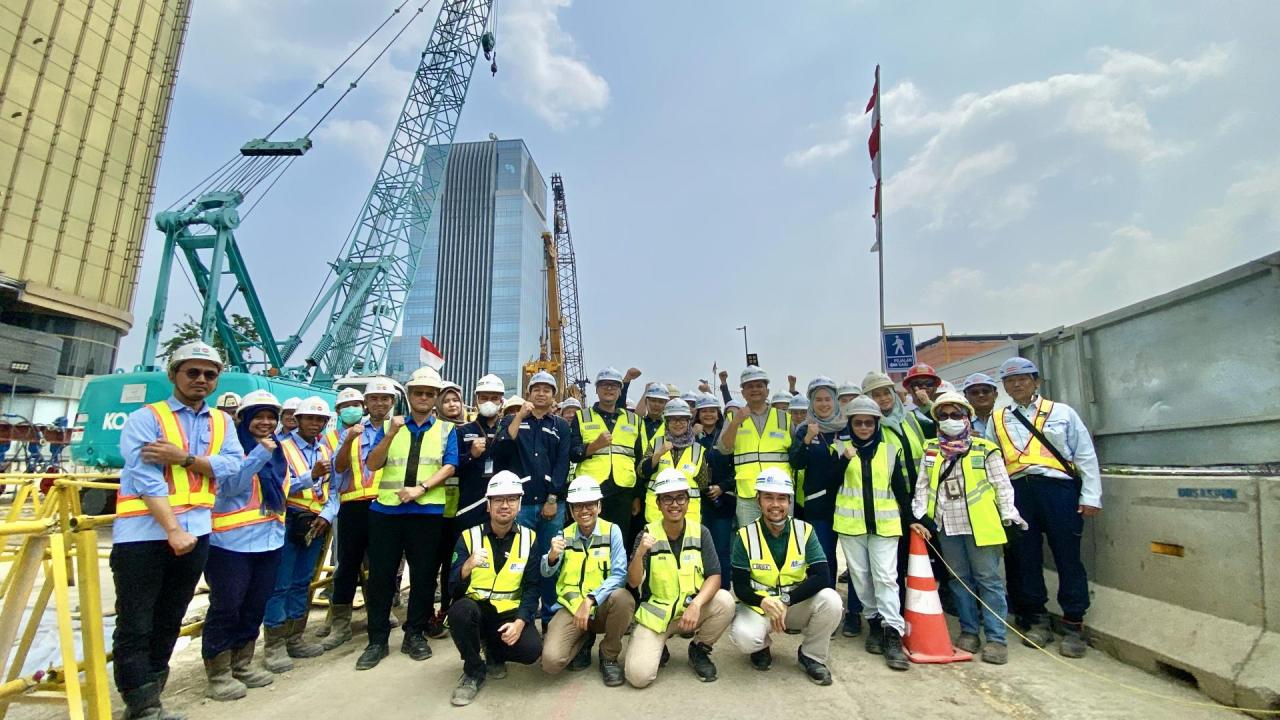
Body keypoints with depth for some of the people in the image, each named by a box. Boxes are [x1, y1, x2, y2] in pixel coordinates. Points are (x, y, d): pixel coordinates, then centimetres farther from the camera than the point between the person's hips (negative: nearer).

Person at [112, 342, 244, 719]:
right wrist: (173, 529, -21)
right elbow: (146, 479, -15)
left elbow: (233, 466, -4)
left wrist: (184, 457, -18)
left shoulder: (222, 422, 10)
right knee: (134, 628, 2)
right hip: (144, 534, -4)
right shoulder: (145, 418, -4)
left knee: (169, 623, 16)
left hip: (195, 534, 5)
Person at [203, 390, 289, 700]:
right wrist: (260, 454, -26)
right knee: (225, 607, 3)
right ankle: (218, 674, 17)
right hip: (232, 542, -7)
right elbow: (228, 486, -22)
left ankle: (242, 664, 31)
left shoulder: (277, 450, 12)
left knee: (255, 607, 16)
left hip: (269, 541, 7)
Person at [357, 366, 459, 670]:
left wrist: (420, 488, -17)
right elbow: (373, 465, 1)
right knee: (381, 575, 5)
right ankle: (377, 640, 19)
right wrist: (391, 433, -14)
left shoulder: (446, 429, 8)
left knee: (423, 575, 7)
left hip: (427, 511, -1)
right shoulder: (392, 426, 11)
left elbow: (449, 466, -3)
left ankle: (414, 634, 23)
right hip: (386, 508, 1)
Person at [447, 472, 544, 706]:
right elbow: (454, 589, -11)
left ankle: (494, 651, 12)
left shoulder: (529, 539, -1)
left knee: (531, 649, -26)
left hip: (510, 613, 1)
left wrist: (520, 621, -21)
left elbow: (531, 588, -4)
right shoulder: (469, 536, -4)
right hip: (476, 610, -1)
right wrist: (467, 566, -33)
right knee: (460, 608, -34)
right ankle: (474, 671, -6)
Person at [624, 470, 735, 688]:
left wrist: (696, 604, -29)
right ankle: (658, 649, 15)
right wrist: (640, 553, -33)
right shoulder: (647, 534, -9)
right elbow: (633, 583, -14)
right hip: (654, 613, -2)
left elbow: (714, 576, -11)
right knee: (638, 675, -21)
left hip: (692, 608, 2)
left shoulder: (700, 533, -6)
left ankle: (699, 650, 2)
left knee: (725, 602, -26)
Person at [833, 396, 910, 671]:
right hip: (851, 523, 1)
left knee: (886, 577, -6)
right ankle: (874, 622, 23)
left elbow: (899, 487, 9)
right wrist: (844, 459, -18)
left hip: (884, 523, -1)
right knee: (860, 576, 8)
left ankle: (893, 634, -4)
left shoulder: (890, 450, 4)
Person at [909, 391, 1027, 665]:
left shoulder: (985, 449, 1)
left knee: (988, 579, 2)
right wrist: (920, 516, -1)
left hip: (980, 524, -3)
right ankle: (969, 631, 23)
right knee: (960, 579, 12)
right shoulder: (930, 450, 8)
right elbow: (922, 486, 7)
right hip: (946, 525, 3)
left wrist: (1010, 518, -3)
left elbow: (1002, 486, 2)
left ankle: (996, 638, 10)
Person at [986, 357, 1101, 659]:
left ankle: (1073, 625, 14)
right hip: (1018, 492, 2)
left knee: (1067, 557, 1)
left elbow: (1086, 455, 4)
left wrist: (1090, 496, -2)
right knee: (1026, 558, 8)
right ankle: (1037, 619, 22)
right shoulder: (997, 419, 13)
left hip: (1058, 489, -2)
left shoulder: (1061, 412, 8)